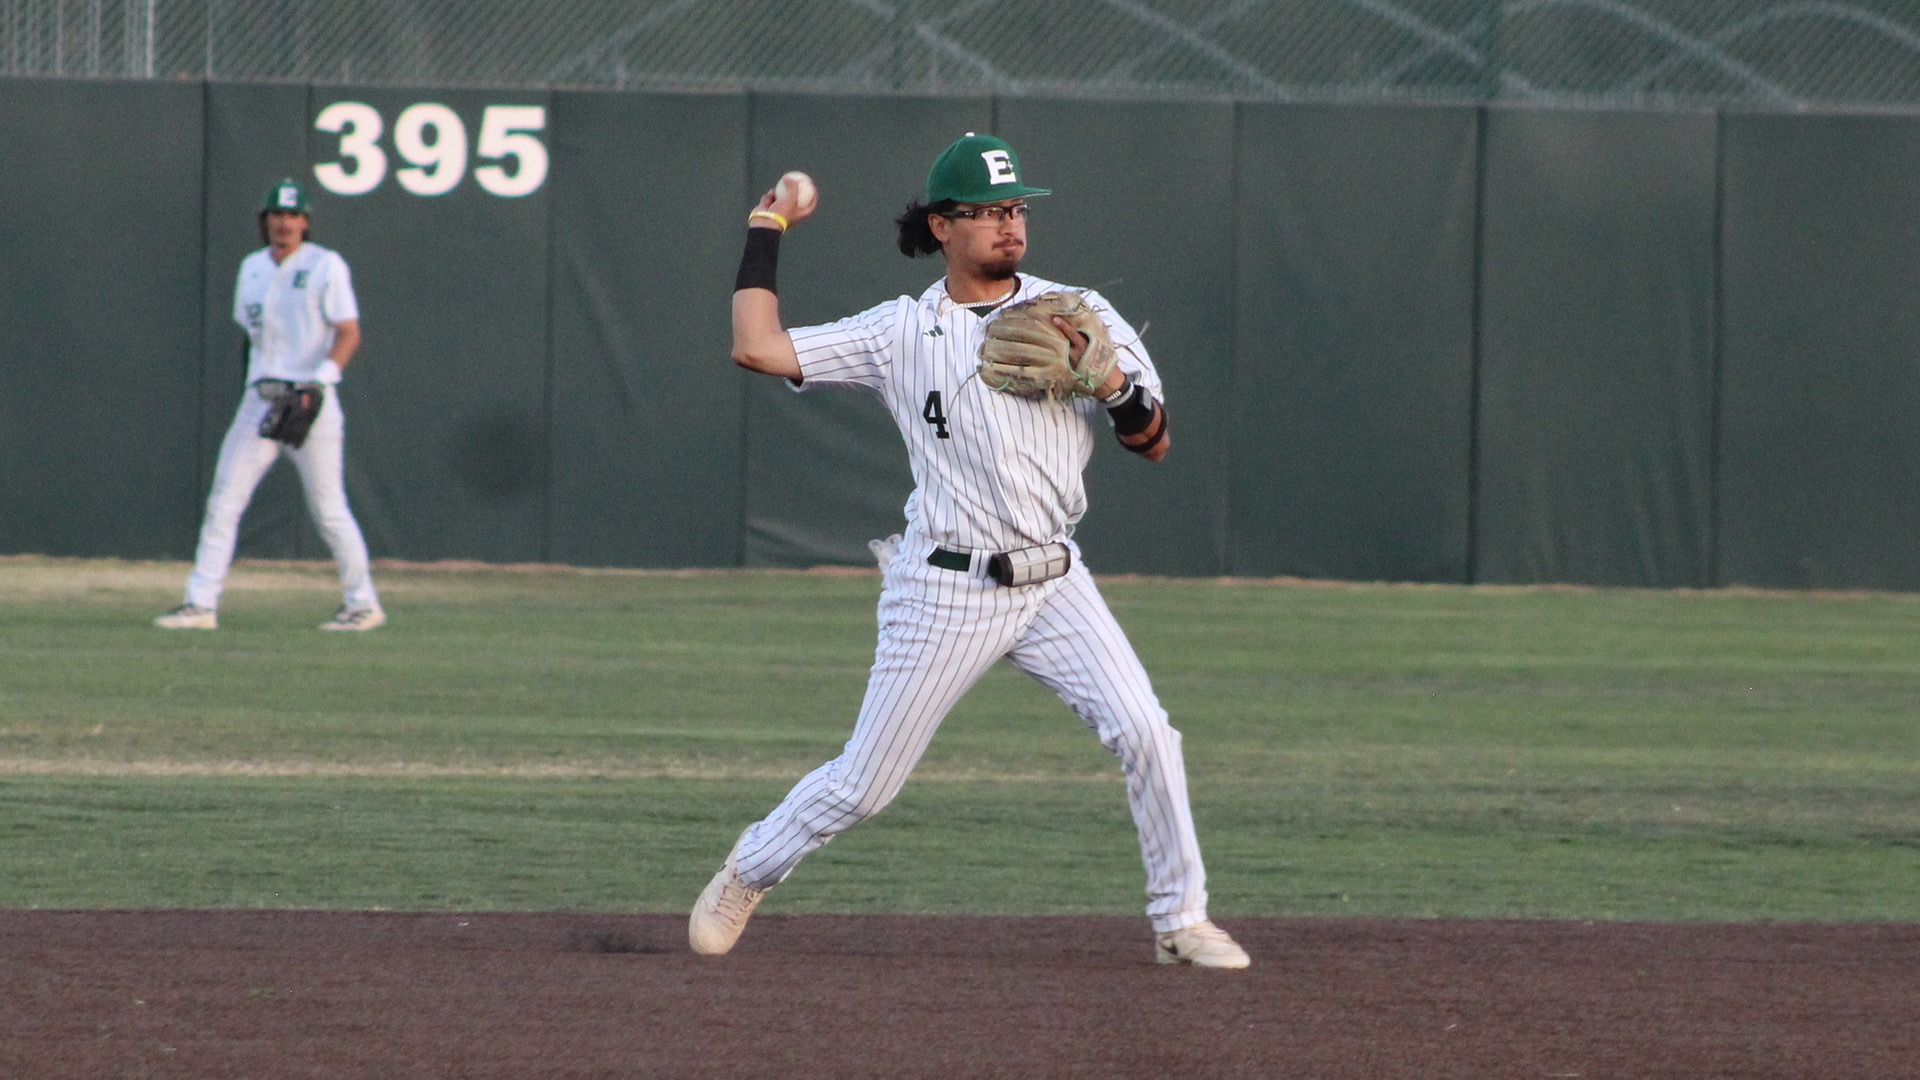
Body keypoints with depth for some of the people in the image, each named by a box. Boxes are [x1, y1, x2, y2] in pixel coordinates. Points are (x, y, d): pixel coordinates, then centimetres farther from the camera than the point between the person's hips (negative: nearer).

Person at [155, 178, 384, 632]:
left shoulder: (326, 266, -5)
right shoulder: (252, 268, 13)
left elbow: (349, 333, -10)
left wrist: (319, 382, -22)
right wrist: (258, 377, 13)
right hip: (260, 400, 6)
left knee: (328, 508, -3)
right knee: (223, 501, -3)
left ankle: (363, 604, 10)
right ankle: (201, 604, -3)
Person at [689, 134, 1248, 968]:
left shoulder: (1077, 313, 5)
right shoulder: (901, 331, 0)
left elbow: (1153, 443, 3)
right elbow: (757, 347, -5)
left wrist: (1112, 382, -17)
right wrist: (766, 232, 3)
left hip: (1054, 584, 2)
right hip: (945, 592, -2)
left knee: (1145, 734, -15)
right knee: (862, 784, 2)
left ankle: (1180, 920, -1)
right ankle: (751, 871, 29)